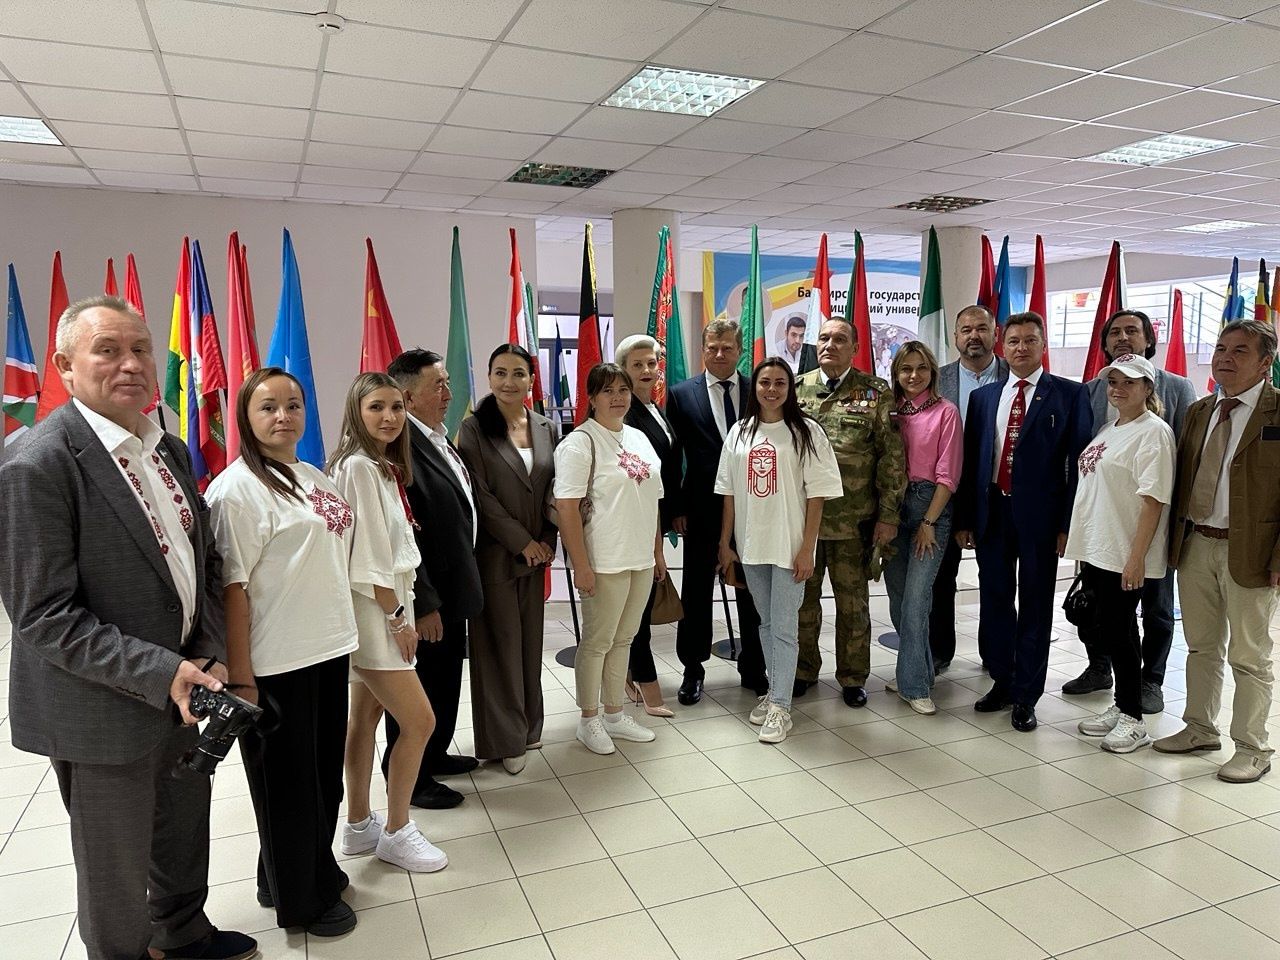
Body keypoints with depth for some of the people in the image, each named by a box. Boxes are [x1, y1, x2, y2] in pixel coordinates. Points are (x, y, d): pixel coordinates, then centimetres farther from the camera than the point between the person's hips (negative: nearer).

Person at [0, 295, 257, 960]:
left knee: (186, 830, 26)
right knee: (117, 869, 14)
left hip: (181, 686, 8)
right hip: (104, 712, -7)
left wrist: (209, 654, -5)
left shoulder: (169, 451, 4)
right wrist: (160, 672, -25)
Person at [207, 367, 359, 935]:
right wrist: (240, 676, -18)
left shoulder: (313, 477, 10)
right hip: (277, 664, -7)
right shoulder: (238, 488, -14)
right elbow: (232, 586, -17)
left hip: (328, 648, 8)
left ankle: (316, 870, 40)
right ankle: (300, 899, 29)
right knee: (287, 781, 10)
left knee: (324, 773, 20)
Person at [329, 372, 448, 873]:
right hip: (372, 608, -9)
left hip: (385, 606, 9)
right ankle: (396, 833, 12)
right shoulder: (357, 466, -16)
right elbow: (367, 556, -19)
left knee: (366, 716, 16)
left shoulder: (385, 467, 12)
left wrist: (399, 610, 9)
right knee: (418, 720, -5)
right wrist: (397, 616, -15)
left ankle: (359, 825, 29)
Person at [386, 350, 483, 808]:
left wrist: (458, 591, 17)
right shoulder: (401, 447, -23)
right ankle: (409, 778, 26)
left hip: (452, 589, 10)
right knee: (419, 688, 8)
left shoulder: (438, 438, 8)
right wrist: (423, 605, -23)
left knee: (446, 680, 23)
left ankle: (435, 754, 42)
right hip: (425, 597, -10)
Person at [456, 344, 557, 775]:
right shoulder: (474, 429, -7)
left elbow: (554, 491, 9)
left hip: (537, 553, 5)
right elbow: (480, 495, -11)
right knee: (500, 643, 3)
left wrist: (547, 541, -2)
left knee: (530, 639, 13)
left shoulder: (545, 428, 7)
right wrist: (522, 542, -12)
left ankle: (528, 724, 29)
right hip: (494, 553, -4)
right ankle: (505, 737, 16)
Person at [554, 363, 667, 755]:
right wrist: (581, 566, -19)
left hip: (641, 560, 7)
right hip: (604, 562, -7)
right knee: (597, 641, 6)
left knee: (623, 639, 16)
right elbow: (566, 506, -16)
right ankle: (589, 720, 21)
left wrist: (658, 552, 15)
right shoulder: (580, 442, -11)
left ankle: (614, 714, 29)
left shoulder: (639, 439, 12)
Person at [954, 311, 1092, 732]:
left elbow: (1078, 460, -4)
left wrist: (1068, 523, -9)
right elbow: (969, 461, 9)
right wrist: (964, 520, 5)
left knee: (1035, 605, 6)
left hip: (1039, 515, -3)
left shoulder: (1069, 394, 0)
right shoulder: (983, 397, 10)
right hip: (991, 512, 3)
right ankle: (1002, 682, 28)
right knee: (995, 601, 12)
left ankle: (1026, 696, 18)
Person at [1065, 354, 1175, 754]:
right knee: (1104, 628, 13)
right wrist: (1083, 546, 15)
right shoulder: (1108, 429, 14)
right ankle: (1121, 707, 27)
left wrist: (1137, 557, -20)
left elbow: (1154, 500, -16)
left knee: (1116, 630, -1)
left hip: (1125, 555, -8)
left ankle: (1132, 718, 13)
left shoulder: (1152, 432, -11)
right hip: (1096, 549, 8)